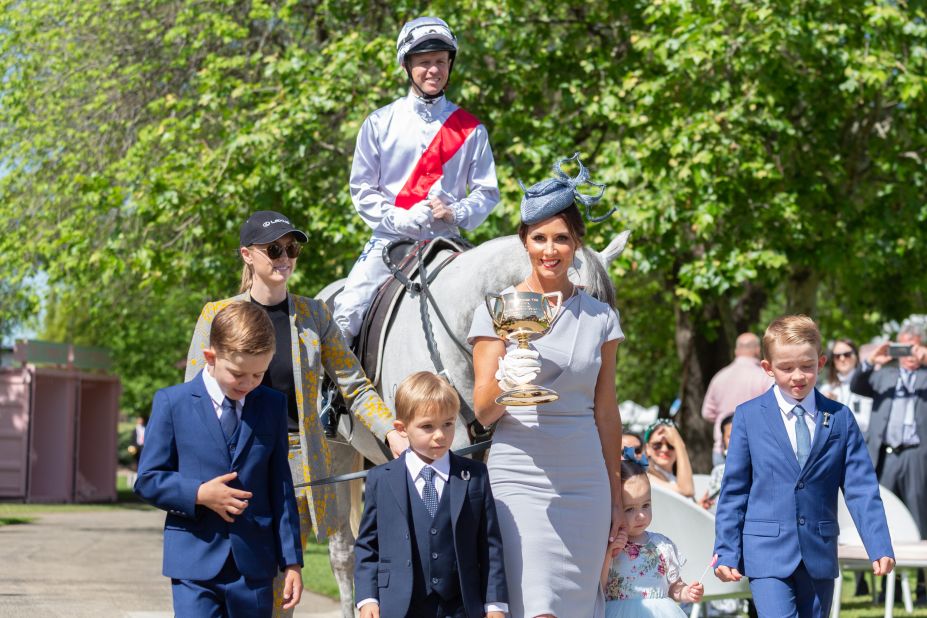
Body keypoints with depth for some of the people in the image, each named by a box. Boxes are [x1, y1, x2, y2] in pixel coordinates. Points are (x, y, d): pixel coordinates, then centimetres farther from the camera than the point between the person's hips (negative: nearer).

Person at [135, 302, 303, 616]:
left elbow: (281, 487, 9)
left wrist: (291, 561, 6)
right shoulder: (172, 402, 0)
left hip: (254, 564, 3)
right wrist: (199, 494, -16)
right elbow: (147, 480, 1)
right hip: (195, 562, -3)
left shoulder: (272, 406, 9)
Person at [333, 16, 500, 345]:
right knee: (346, 316, -16)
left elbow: (486, 192, 6)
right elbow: (362, 188, 3)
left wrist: (456, 213, -13)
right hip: (389, 241, -1)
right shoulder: (380, 123, 4)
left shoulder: (470, 129, 6)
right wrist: (400, 219, -12)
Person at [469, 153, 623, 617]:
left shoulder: (600, 317, 9)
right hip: (520, 475, -3)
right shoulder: (496, 311, 0)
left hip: (585, 480, 3)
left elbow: (606, 412, 14)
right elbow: (482, 412, -3)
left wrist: (615, 496, 15)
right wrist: (505, 385, -25)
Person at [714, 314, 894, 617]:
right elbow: (733, 490, 2)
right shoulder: (749, 416, 0)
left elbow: (860, 488, 1)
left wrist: (880, 548, -10)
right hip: (768, 553, -3)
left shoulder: (840, 418, 4)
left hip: (820, 555, 3)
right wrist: (726, 552, -2)